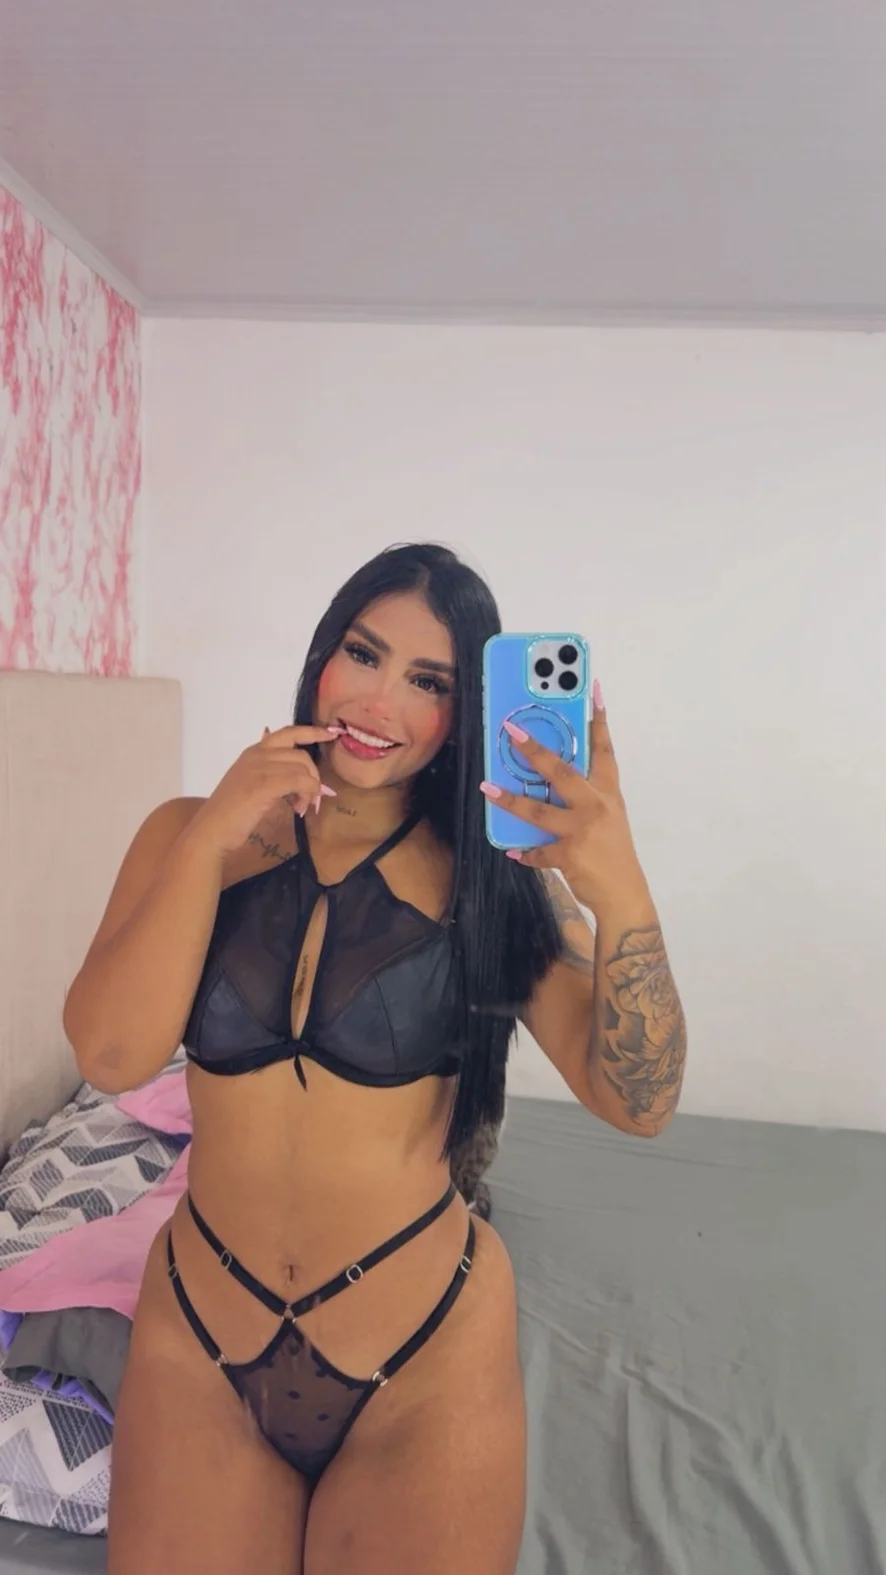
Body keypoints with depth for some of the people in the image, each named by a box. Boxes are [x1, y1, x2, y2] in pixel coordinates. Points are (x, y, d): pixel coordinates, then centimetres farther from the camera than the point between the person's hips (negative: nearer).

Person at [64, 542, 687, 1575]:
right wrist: (214, 838, -20)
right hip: (195, 1343, 2)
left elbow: (636, 1102, -17)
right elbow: (110, 1056, -14)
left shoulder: (492, 874, -9)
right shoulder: (190, 835, -3)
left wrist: (619, 893, -33)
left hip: (426, 1356, -1)